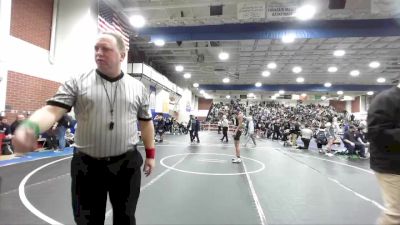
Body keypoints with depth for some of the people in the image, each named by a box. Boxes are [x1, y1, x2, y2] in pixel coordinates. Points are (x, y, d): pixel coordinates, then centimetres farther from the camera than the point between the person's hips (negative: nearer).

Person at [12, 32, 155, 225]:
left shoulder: (138, 87, 4)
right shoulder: (77, 83, -1)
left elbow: (146, 122, 9)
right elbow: (52, 110, -11)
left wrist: (150, 154, 9)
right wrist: (30, 127, -33)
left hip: (127, 164, 1)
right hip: (87, 165, 0)